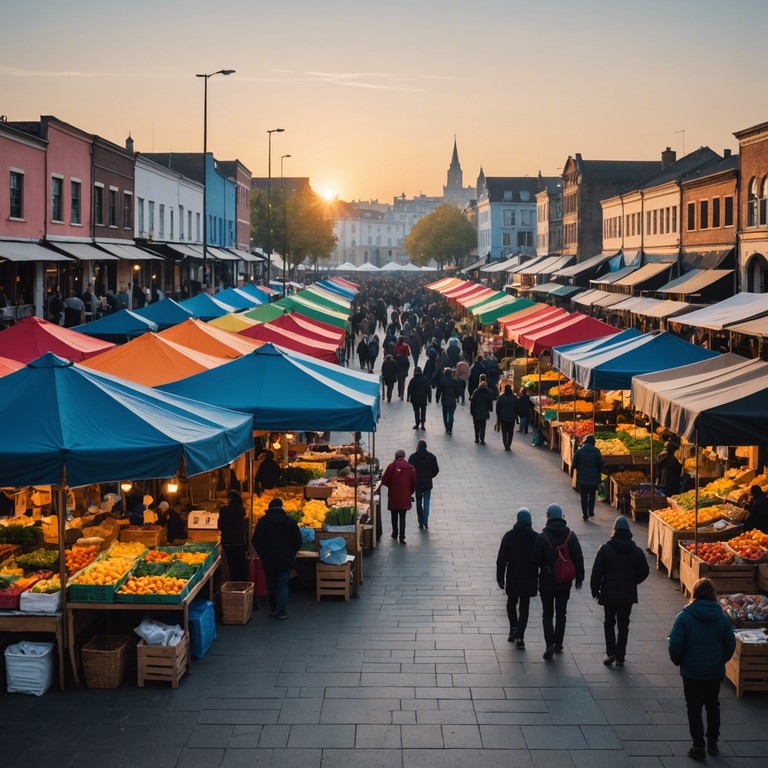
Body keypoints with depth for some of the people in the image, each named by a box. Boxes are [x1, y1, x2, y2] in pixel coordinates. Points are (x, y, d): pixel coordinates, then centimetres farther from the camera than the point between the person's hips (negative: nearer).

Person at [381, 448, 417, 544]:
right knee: (402, 517, 5)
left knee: (394, 516, 17)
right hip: (405, 497, 1)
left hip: (393, 496, -1)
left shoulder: (392, 466, -9)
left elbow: (384, 481, -8)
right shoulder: (410, 468, -3)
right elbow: (414, 483, 1)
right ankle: (402, 537, -1)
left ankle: (395, 534, 29)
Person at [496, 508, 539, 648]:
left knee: (511, 603, 21)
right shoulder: (536, 537, -5)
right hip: (529, 579, 0)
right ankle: (519, 636, -3)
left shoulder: (509, 536, -4)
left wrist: (500, 578, 2)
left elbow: (501, 559, -5)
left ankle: (514, 628, 8)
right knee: (524, 607, 6)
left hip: (512, 578, 0)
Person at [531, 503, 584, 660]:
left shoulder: (542, 536, -13)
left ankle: (550, 644, -10)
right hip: (565, 582, 3)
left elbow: (535, 560, -13)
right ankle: (558, 644, 19)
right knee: (561, 613, 16)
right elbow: (578, 558, -3)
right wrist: (579, 578, 7)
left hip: (546, 582, -3)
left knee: (547, 614, 6)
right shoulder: (570, 535, -4)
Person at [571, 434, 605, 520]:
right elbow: (602, 464, -5)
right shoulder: (596, 451, -7)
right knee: (592, 495, 16)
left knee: (584, 497, 9)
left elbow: (574, 464, -3)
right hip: (593, 478, 0)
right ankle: (591, 512, 7)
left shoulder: (579, 451, -5)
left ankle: (585, 514, 8)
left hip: (582, 478, 0)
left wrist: (572, 474, 11)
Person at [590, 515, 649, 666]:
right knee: (623, 625, 10)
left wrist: (595, 590, 1)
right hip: (628, 595, 2)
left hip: (609, 593, -2)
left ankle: (610, 652, -1)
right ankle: (620, 657, 11)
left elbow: (597, 572, -10)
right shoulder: (637, 551, -1)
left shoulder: (605, 549, -9)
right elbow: (644, 572, 2)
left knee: (609, 623, 12)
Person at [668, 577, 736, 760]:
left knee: (694, 708, 8)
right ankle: (712, 742, 29)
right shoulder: (722, 617, -4)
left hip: (692, 672, -3)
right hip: (716, 672, 3)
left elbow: (675, 645, -15)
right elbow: (731, 644, 1)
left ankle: (699, 747, 8)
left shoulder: (684, 617, -13)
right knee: (713, 706, 21)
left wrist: (678, 662, 4)